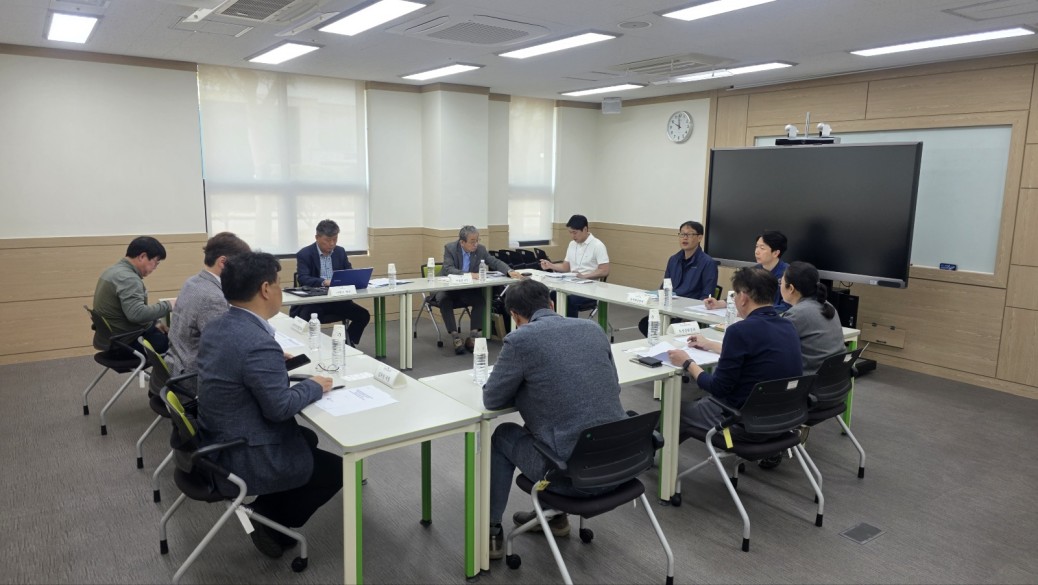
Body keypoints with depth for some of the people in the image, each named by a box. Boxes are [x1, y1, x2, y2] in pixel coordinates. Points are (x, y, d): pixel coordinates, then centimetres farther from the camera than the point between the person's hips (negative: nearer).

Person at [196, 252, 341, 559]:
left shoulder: (216, 326, 0)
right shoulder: (259, 344, -30)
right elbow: (279, 407, -24)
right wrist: (314, 386, -9)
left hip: (218, 443, 9)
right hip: (241, 461, -9)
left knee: (308, 438, 27)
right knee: (337, 468, 10)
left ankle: (270, 513, 28)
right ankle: (275, 527, 18)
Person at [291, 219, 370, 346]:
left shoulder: (340, 252, 9)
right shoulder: (304, 254, -7)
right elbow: (303, 279, -20)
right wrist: (324, 282, -37)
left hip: (337, 299, 5)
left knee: (363, 315, -11)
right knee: (306, 320, -34)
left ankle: (348, 342, 8)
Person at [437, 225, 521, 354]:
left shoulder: (480, 249, -4)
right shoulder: (450, 248, -13)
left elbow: (495, 262, -3)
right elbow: (448, 269, -25)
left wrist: (509, 271, -23)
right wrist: (467, 274, -38)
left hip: (467, 290, 3)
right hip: (448, 288, -3)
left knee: (481, 300, -24)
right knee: (444, 300, -33)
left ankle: (473, 337, -19)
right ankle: (456, 338, -27)